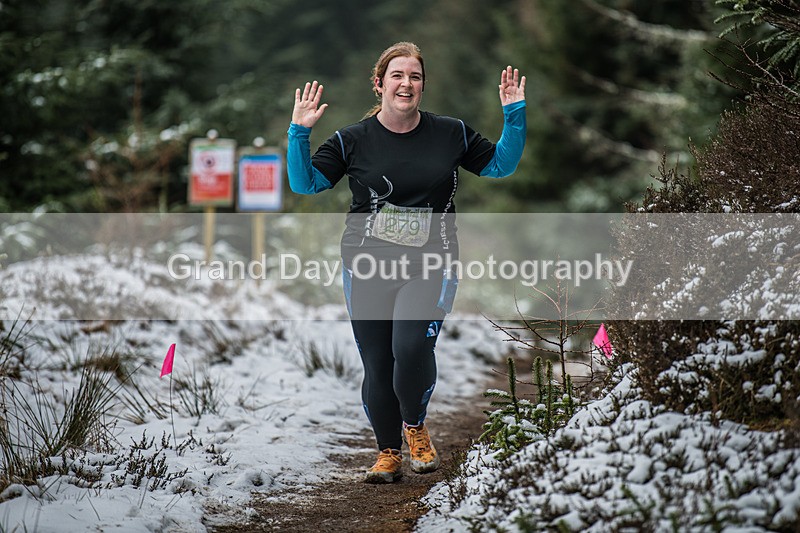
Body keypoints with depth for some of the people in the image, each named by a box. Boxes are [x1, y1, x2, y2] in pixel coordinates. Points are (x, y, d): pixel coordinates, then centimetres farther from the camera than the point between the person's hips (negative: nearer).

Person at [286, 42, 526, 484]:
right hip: (367, 267, 1)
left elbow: (501, 165, 16)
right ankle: (388, 453, 22)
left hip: (429, 265, -1)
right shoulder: (353, 140, 3)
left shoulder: (451, 134, 7)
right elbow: (305, 183, 1)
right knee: (377, 365, 2)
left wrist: (514, 115, 4)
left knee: (412, 348, -23)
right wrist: (299, 133, -11)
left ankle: (415, 427, 6)